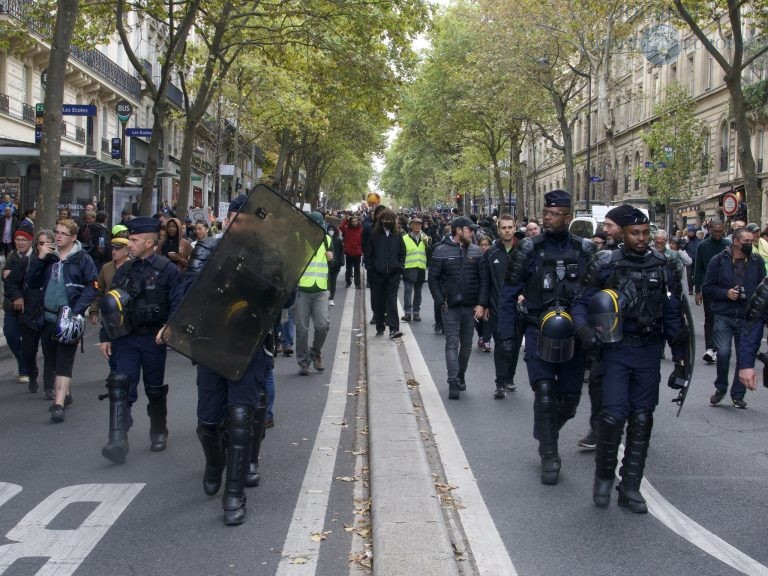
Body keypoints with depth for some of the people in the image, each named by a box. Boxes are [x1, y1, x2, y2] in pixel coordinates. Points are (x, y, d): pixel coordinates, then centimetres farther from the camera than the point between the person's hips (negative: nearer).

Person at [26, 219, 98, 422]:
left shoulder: (82, 259, -3)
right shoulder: (48, 256, 10)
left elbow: (92, 287, -6)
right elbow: (32, 284, 6)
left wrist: (76, 310, -15)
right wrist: (39, 259, -5)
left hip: (69, 320, -5)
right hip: (47, 318, 5)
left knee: (64, 363, -8)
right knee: (51, 361, 14)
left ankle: (59, 405, -13)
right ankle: (63, 394, 32)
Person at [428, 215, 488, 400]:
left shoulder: (475, 251, 5)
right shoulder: (441, 251, -3)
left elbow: (483, 279, 4)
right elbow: (433, 279, -1)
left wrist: (481, 304, -4)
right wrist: (441, 302, -8)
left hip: (471, 306, 3)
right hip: (451, 307, -3)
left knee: (466, 344, 11)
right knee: (452, 344, -7)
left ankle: (460, 377, 27)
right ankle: (453, 383, -10)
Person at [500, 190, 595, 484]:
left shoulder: (585, 251, 1)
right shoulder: (529, 249, -3)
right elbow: (510, 291, 1)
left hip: (573, 335, 2)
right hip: (538, 332, -2)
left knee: (570, 398, 9)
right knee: (545, 394, -11)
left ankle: (548, 433, 38)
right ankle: (549, 456, 3)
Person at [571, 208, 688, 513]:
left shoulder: (663, 266, 5)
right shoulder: (606, 264, -3)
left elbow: (673, 313, 10)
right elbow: (580, 303, 0)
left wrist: (680, 354, 9)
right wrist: (584, 331, -19)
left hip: (648, 351, 3)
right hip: (616, 350, -3)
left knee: (642, 419, 5)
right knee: (614, 414, -12)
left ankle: (630, 488, 14)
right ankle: (604, 475, 12)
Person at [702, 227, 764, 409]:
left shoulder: (757, 262, 4)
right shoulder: (719, 260, -2)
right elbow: (707, 288, 1)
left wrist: (751, 295, -6)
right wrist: (726, 293, -14)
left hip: (747, 318, 2)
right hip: (724, 316, -2)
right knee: (723, 353, -12)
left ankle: (738, 394, 20)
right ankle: (720, 389, 11)